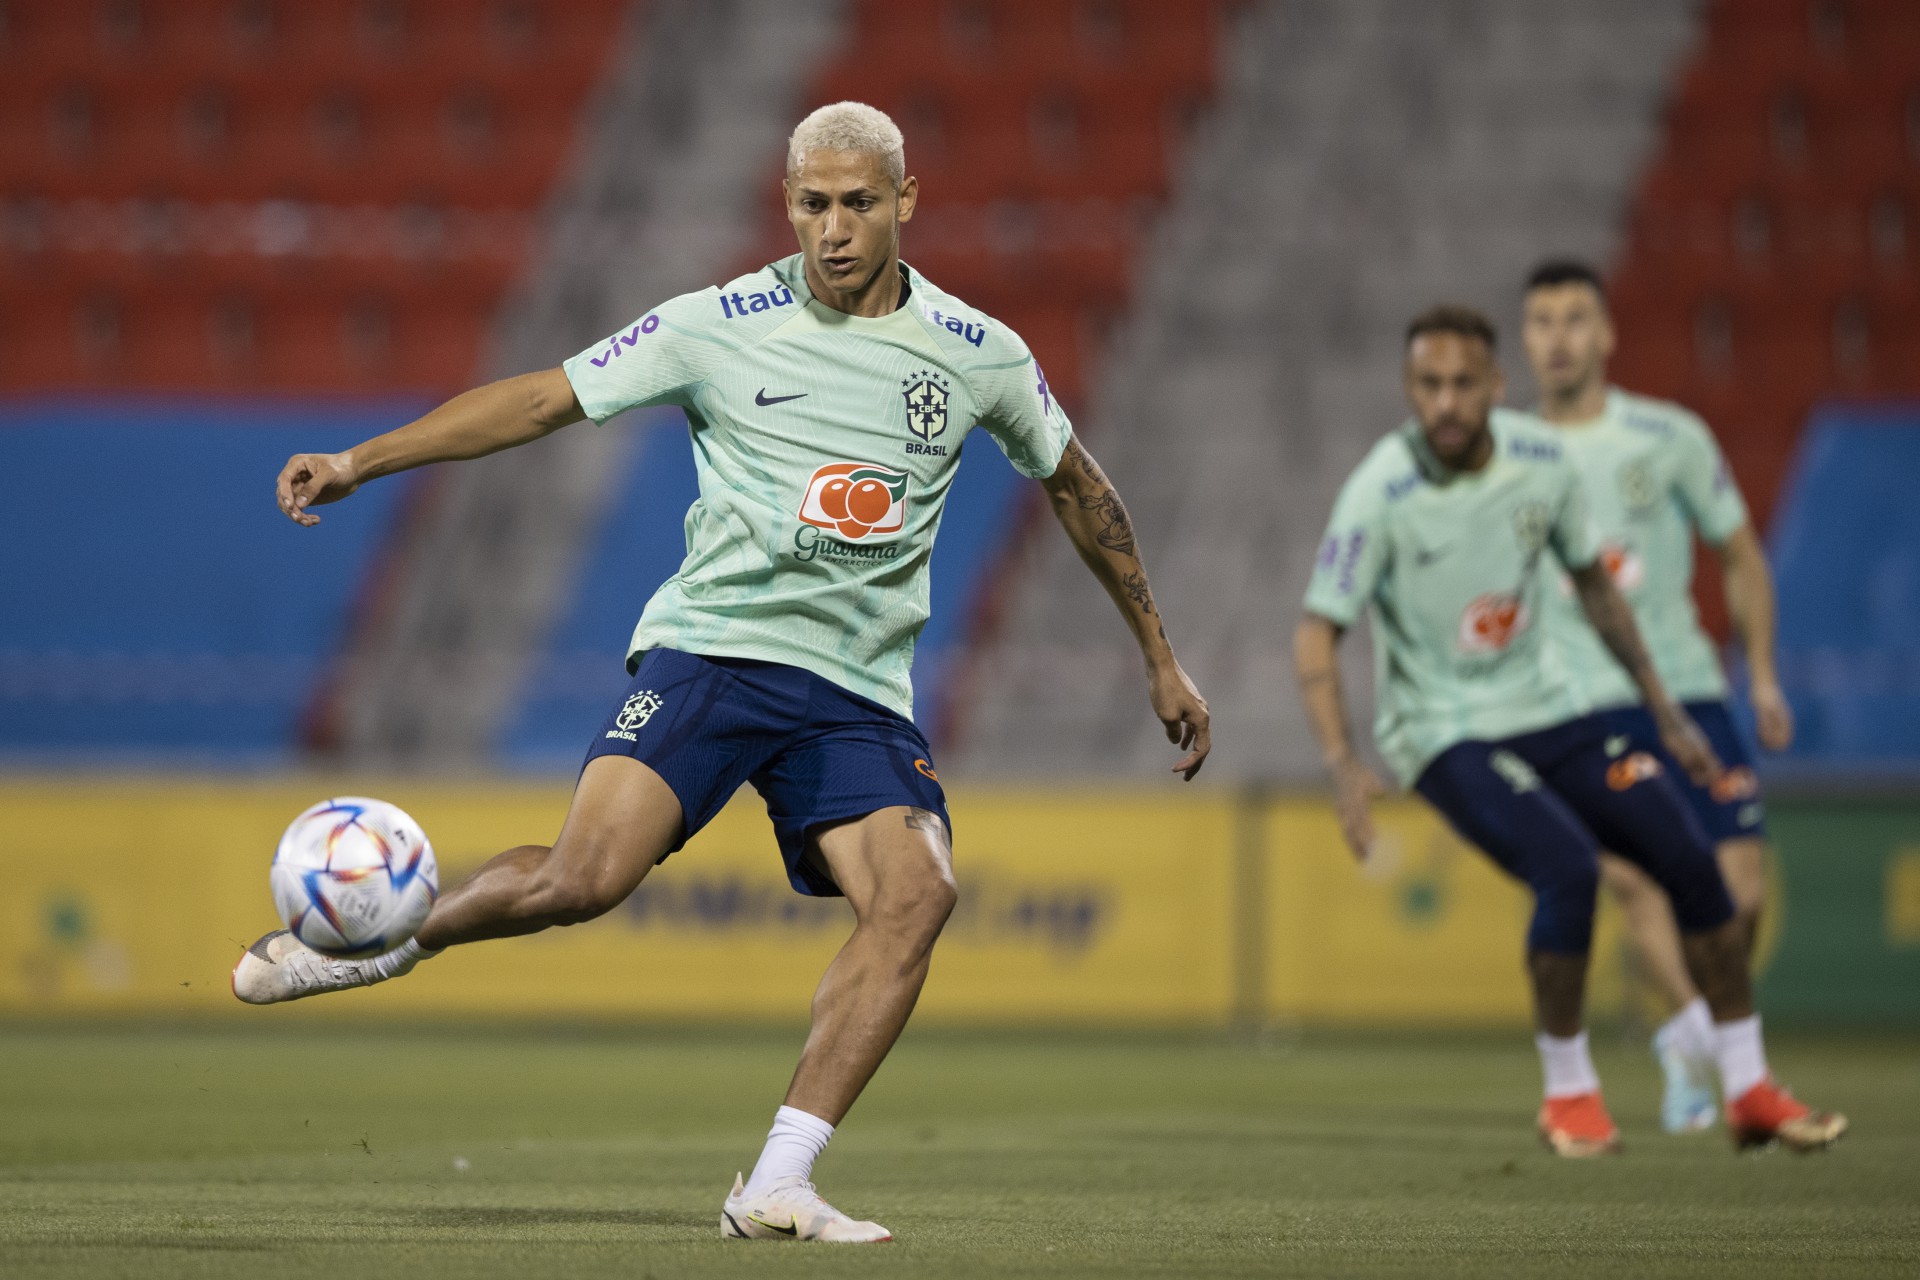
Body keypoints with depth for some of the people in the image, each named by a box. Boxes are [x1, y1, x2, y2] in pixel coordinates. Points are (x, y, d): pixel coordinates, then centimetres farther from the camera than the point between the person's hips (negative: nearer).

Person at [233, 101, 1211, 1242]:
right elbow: (543, 400, 4)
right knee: (586, 874, -24)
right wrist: (359, 462, -2)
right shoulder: (721, 326, -1)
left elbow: (1078, 486, 21)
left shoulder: (980, 355, 5)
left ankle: (776, 1188, -22)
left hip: (857, 695, 2)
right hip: (708, 652, -2)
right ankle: (391, 939, 6)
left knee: (918, 892, -24)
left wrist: (1161, 659, 25)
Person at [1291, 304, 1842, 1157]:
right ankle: (1568, 1095, -7)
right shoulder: (1380, 494, -19)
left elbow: (1593, 583, 13)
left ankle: (1749, 1090, 11)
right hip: (1444, 731, -6)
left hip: (1545, 711, 6)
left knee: (1690, 860, -3)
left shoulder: (1540, 461, -4)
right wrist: (1343, 766, -29)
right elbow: (1316, 636, -16)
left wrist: (1663, 712, 15)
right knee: (1569, 868, -27)